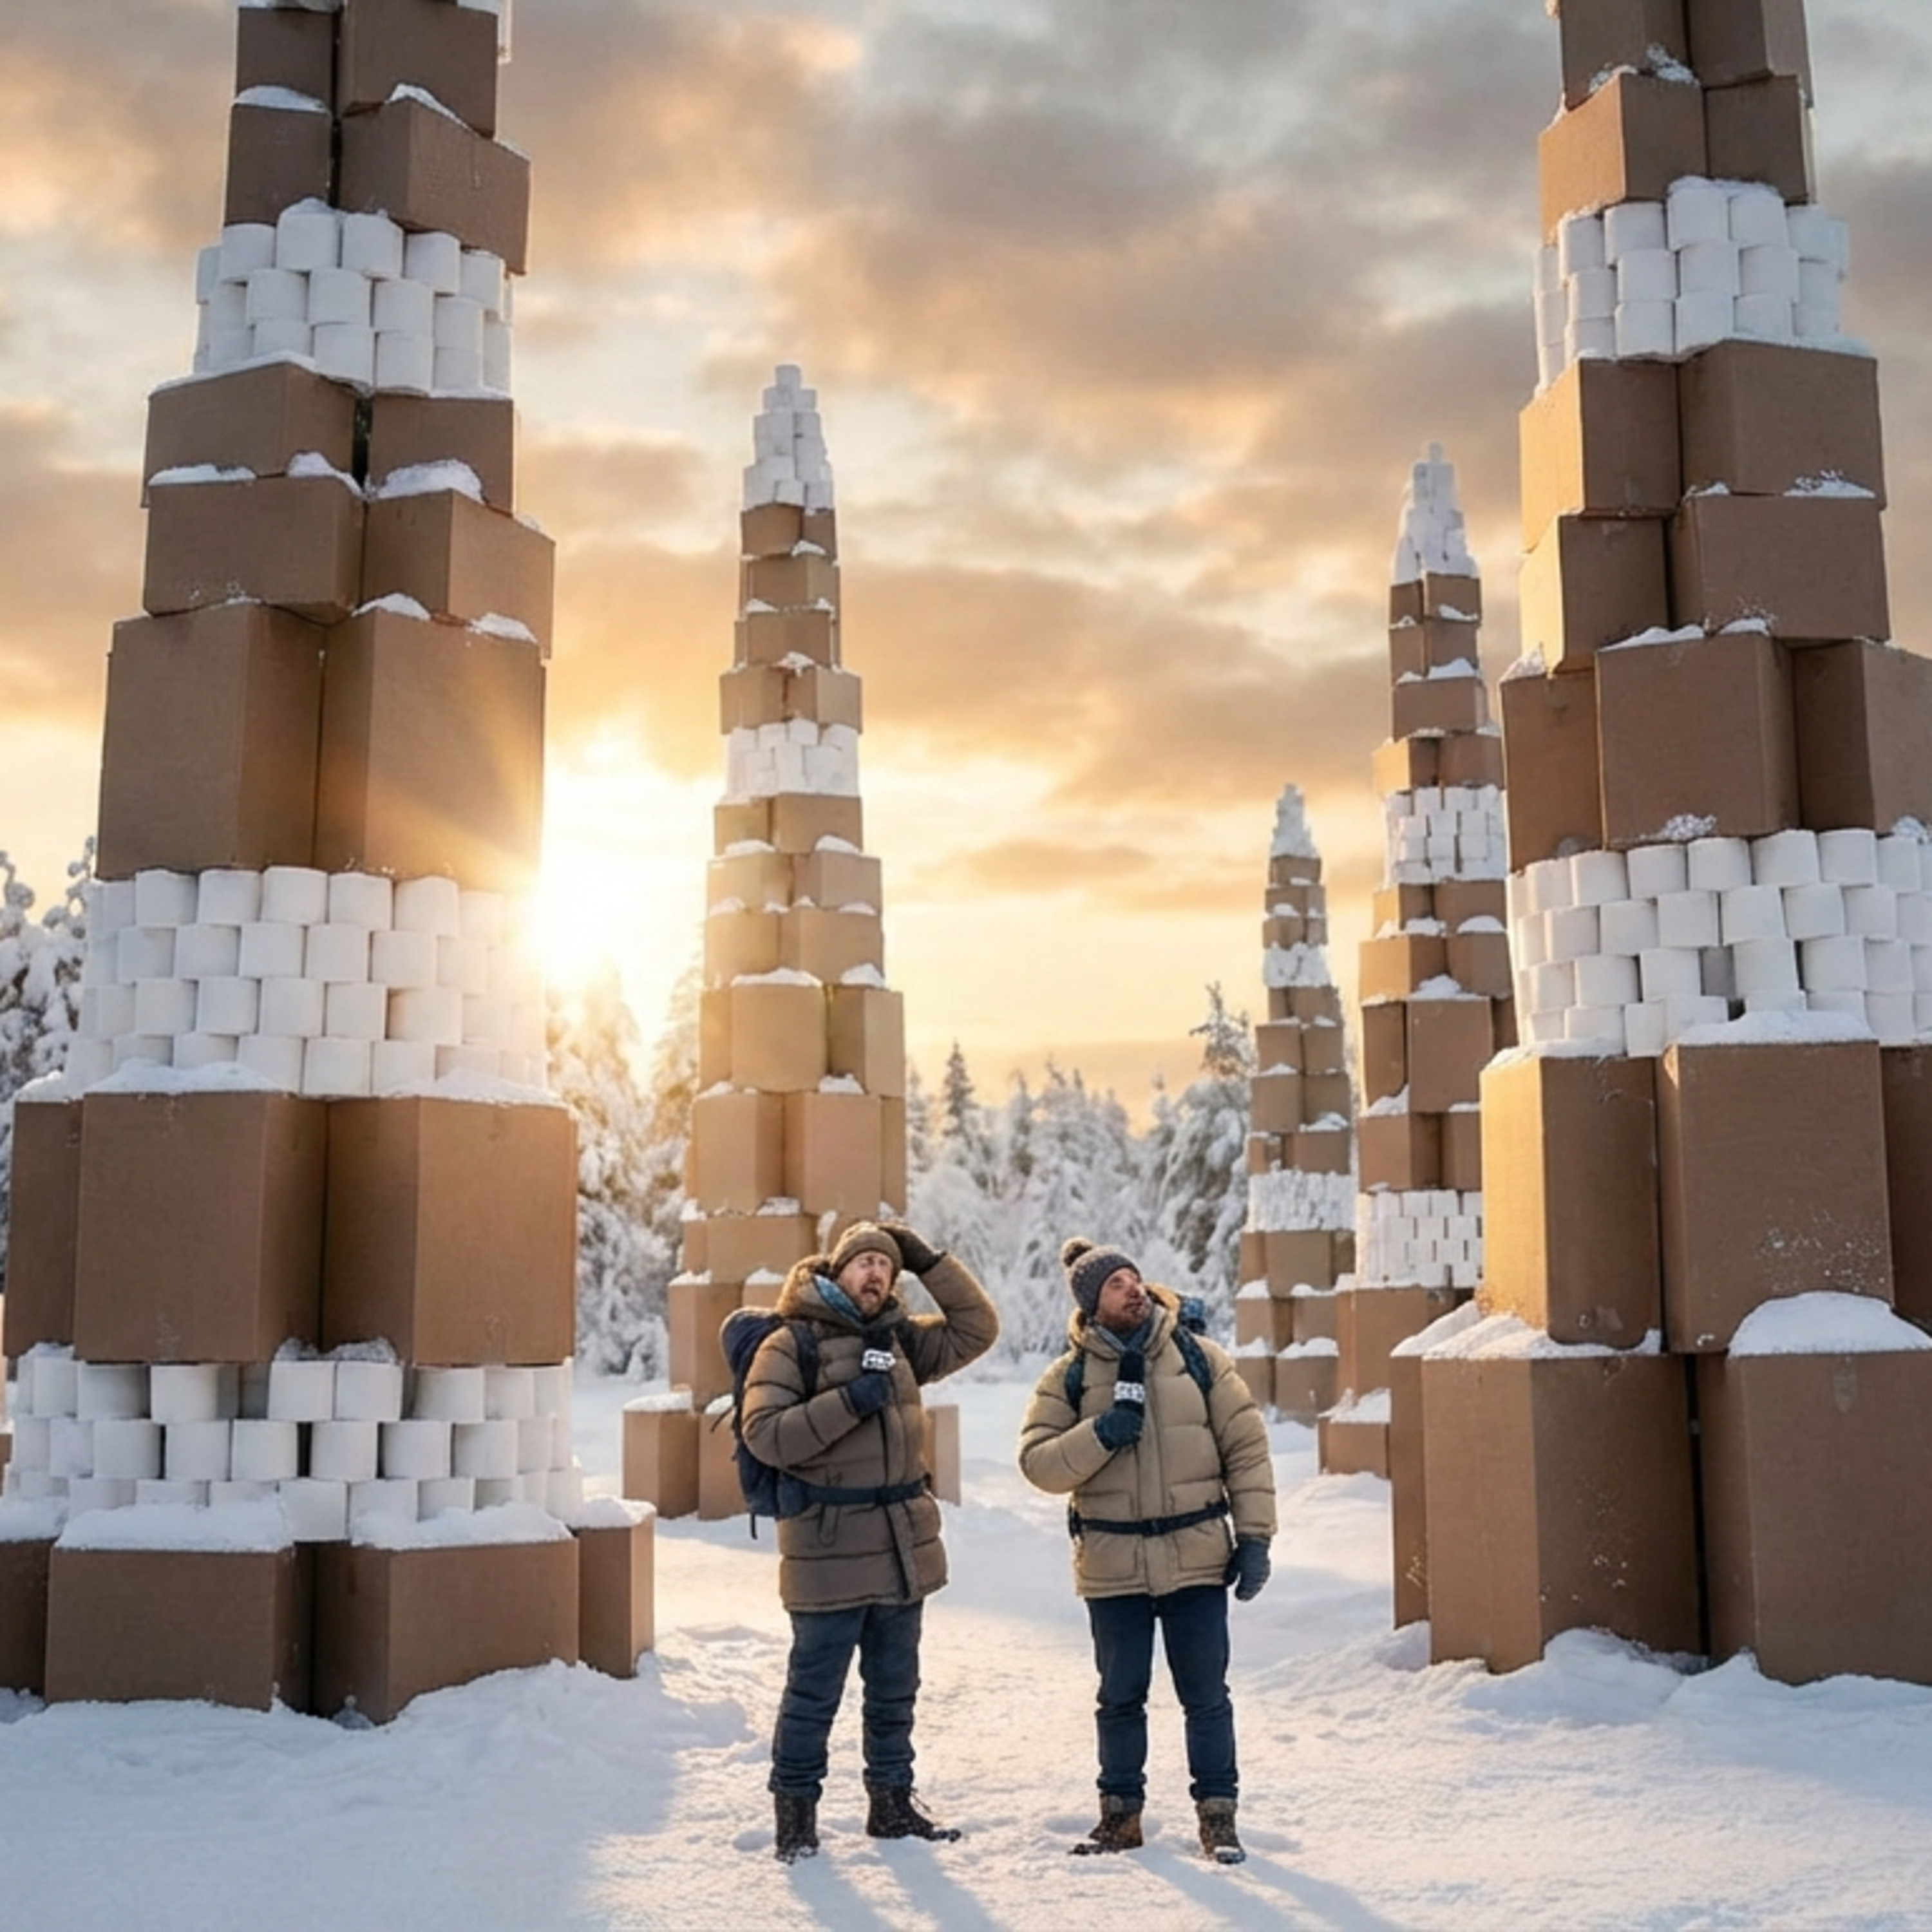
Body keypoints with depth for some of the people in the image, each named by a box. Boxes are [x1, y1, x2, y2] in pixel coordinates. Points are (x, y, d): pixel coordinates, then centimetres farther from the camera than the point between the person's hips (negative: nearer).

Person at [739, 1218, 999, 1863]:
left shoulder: (900, 1340, 11)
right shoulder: (790, 1344, -8)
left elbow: (976, 1328, 14)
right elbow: (764, 1434, -18)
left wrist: (929, 1261, 4)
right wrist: (848, 1402, -23)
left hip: (904, 1549, 6)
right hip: (829, 1553, -6)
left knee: (895, 1688, 16)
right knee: (814, 1692, 3)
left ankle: (891, 1802, 29)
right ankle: (795, 1808, 17)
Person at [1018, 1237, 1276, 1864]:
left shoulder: (1199, 1358, -1)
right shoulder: (1070, 1376, -1)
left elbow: (1246, 1447, 0)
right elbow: (1037, 1461, -7)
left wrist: (1254, 1536, -5)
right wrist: (1101, 1434, -21)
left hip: (1197, 1557, 0)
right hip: (1113, 1565, 1)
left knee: (1205, 1694, 6)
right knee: (1121, 1696, 13)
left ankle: (1217, 1813, 19)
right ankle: (1121, 1811, 28)